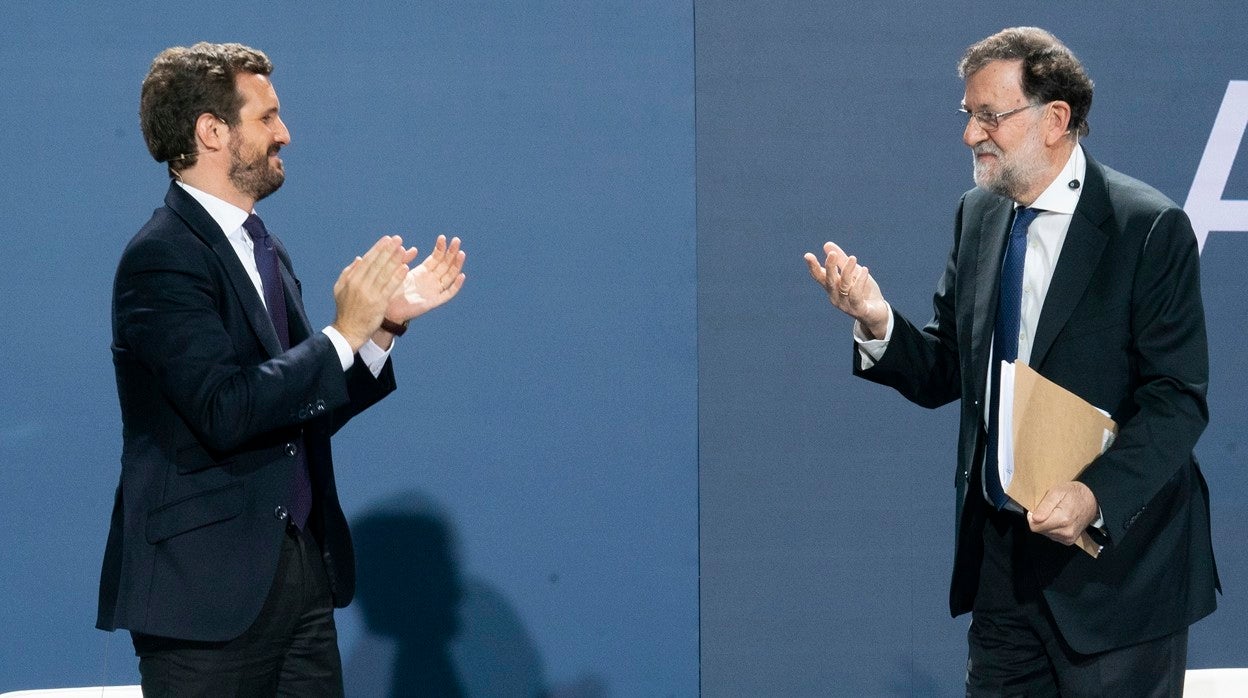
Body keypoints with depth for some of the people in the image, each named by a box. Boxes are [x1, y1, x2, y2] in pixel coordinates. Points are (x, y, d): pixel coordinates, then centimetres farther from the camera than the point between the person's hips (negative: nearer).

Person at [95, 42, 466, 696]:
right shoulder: (162, 258, -13)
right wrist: (345, 333, -17)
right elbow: (225, 412, -24)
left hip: (302, 572, 8)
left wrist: (386, 323, 4)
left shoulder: (263, 249, 14)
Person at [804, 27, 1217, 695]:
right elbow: (945, 374, 10)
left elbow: (1178, 398, -14)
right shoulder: (977, 215, 8)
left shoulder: (1150, 227, -12)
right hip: (999, 557, 6)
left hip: (1114, 559, -6)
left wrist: (1096, 496, -28)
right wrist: (879, 324, -10)